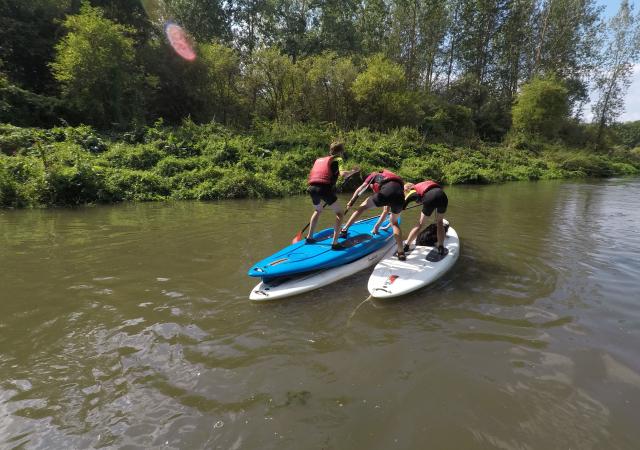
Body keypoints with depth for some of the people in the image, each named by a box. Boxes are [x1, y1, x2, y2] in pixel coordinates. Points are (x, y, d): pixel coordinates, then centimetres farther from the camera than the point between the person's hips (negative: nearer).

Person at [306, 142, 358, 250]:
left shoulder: (319, 159, 28)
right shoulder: (337, 159, 11)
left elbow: (311, 176, 25)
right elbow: (342, 174, -8)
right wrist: (353, 171, 8)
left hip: (311, 188, 6)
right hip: (324, 188, -6)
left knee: (318, 210, 33)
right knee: (340, 213, 9)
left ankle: (309, 237, 31)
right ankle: (335, 243, -2)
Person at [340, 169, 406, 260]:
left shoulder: (374, 175, 34)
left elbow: (361, 188, 16)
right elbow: (386, 210, 45)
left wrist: (351, 202, 19)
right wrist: (377, 226, 51)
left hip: (387, 191, -5)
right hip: (400, 195, 5)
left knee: (363, 206, 18)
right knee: (394, 223, 27)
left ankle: (344, 230, 14)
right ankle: (401, 253, 19)